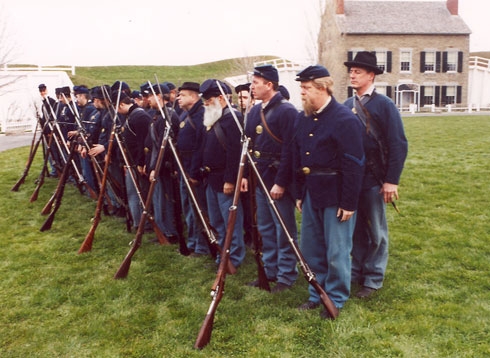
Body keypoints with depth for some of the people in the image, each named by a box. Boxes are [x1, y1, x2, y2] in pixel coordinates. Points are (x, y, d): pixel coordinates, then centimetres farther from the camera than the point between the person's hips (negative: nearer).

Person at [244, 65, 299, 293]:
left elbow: (289, 151, -19)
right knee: (265, 229, 16)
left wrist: (281, 182, -22)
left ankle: (287, 275, 16)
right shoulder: (255, 111, 11)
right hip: (260, 179, 8)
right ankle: (270, 271, 30)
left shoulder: (287, 111, -14)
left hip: (278, 180, -8)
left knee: (284, 230, 3)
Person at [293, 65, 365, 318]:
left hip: (335, 197, -7)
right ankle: (317, 294, 33)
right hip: (311, 195, 8)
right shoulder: (302, 118, 8)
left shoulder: (344, 119, -15)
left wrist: (349, 203, -17)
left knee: (336, 253, 4)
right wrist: (299, 194, 11)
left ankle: (336, 300, 22)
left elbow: (354, 165, -17)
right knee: (310, 250, 16)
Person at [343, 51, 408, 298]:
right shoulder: (346, 106, 7)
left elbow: (398, 145, -10)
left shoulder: (384, 105, -7)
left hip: (373, 179, -4)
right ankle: (356, 273, 29)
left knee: (375, 231, 8)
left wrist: (391, 181, -14)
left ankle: (373, 279, 21)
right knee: (356, 229, 14)